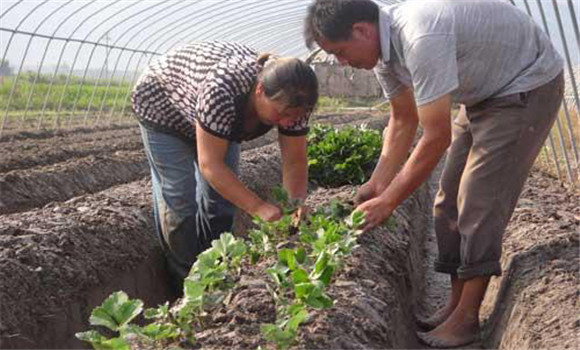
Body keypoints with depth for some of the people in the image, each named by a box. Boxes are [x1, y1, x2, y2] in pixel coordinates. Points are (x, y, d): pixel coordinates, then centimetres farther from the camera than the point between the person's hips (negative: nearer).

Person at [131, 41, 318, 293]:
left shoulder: (290, 101, -27)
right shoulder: (222, 90, -45)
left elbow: (294, 161, -19)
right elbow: (210, 164, -41)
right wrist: (260, 208, -45)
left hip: (225, 118, 6)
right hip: (163, 106, -5)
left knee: (222, 195, 2)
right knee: (178, 196, -7)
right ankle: (186, 284, 9)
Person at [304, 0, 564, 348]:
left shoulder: (421, 38, -35)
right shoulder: (385, 46, -6)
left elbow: (436, 138, -31)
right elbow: (403, 122, 6)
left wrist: (388, 201, -22)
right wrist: (377, 185, 0)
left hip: (529, 84, -9)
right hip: (486, 93, 9)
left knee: (480, 203, -13)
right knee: (450, 201, 6)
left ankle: (466, 319, -4)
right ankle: (457, 303, 15)